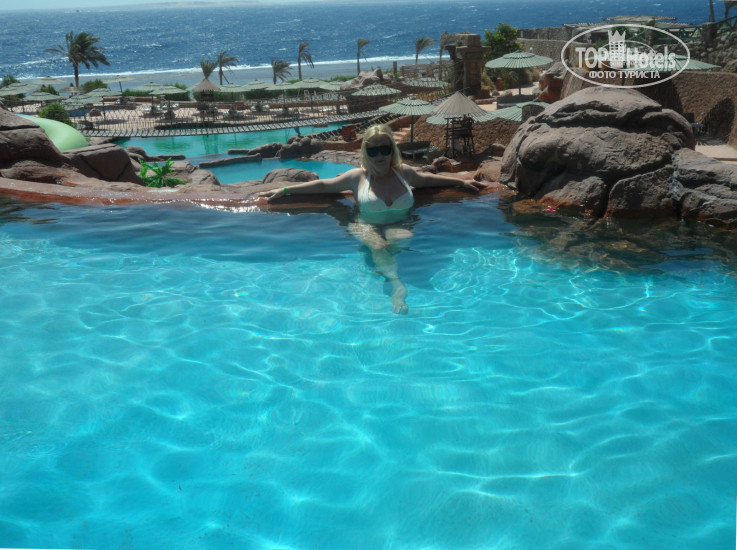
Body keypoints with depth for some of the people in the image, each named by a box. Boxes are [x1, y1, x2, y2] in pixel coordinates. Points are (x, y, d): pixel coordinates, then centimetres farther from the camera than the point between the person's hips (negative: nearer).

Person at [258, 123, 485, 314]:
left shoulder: (404, 172, 14)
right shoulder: (358, 176, 8)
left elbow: (427, 179, 34)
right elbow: (322, 185, 14)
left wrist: (461, 182, 37)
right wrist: (284, 190, 12)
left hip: (398, 226, 3)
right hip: (366, 228, -3)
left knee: (403, 237, -37)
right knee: (377, 245, -39)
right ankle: (396, 285, -59)